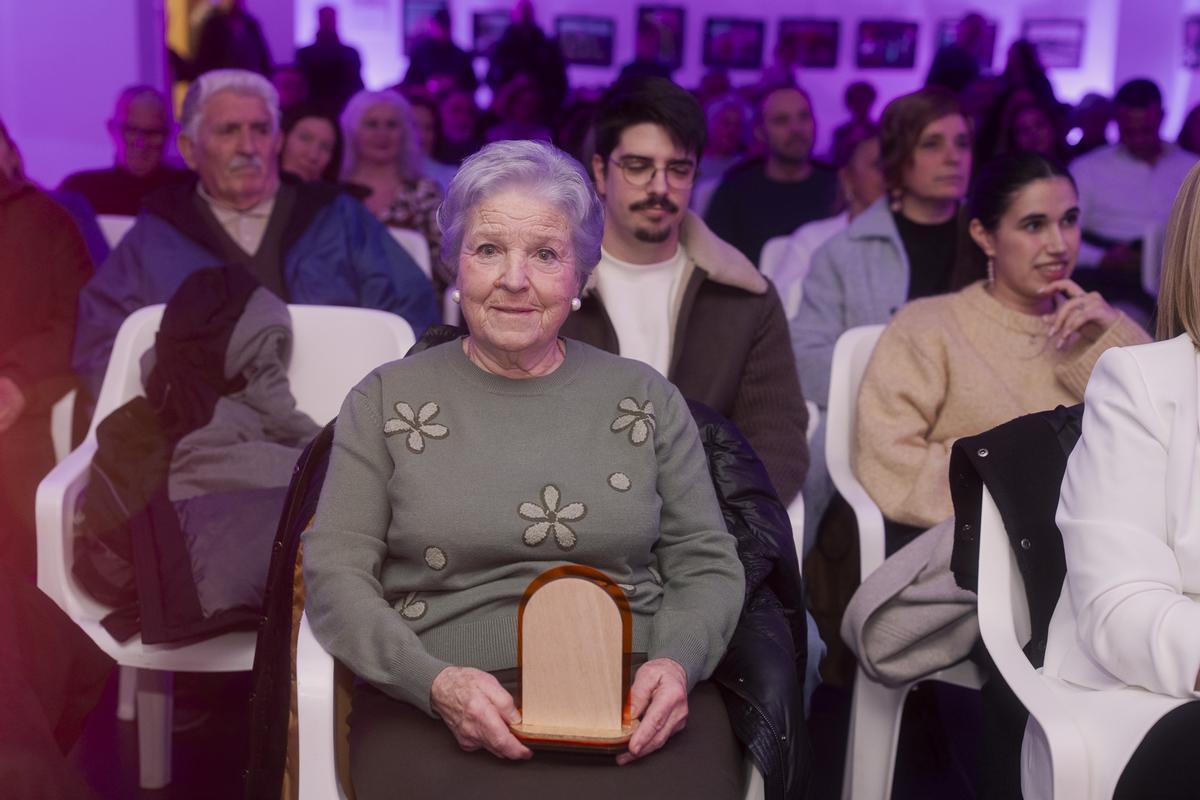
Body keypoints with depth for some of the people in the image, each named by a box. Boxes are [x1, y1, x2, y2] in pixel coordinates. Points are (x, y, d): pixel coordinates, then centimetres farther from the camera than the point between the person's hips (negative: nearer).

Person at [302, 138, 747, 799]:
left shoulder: (647, 398, 13)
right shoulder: (386, 399, 9)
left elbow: (706, 564, 12)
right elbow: (334, 572, 3)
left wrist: (678, 662, -9)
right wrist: (434, 681, -14)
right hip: (433, 708, -1)